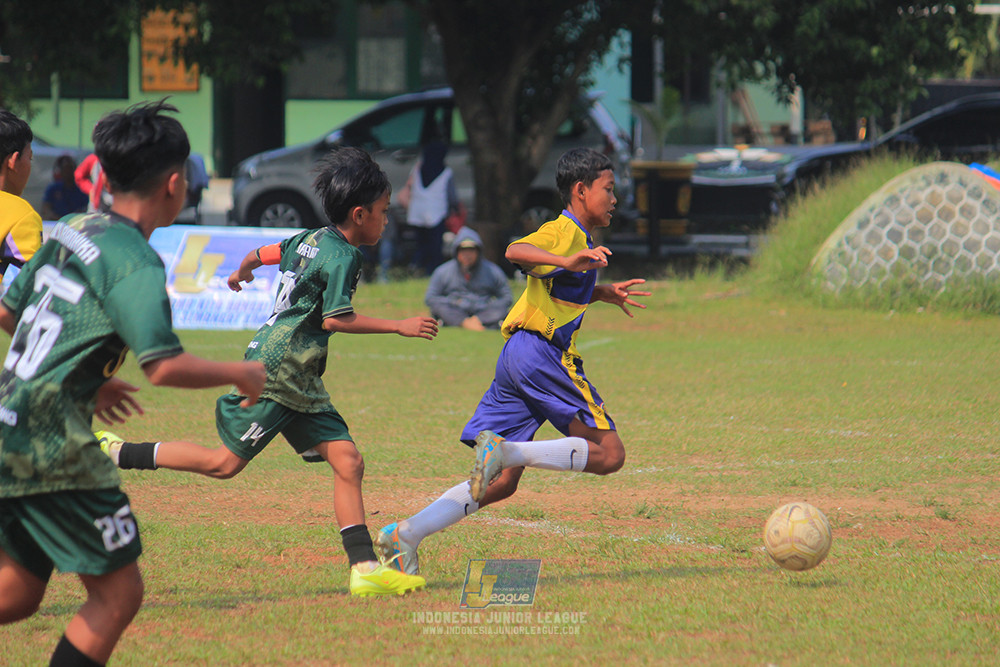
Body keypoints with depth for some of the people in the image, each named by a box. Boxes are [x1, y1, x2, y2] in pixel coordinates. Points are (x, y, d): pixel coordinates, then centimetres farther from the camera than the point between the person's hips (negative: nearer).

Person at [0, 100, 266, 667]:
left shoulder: (70, 232, 12)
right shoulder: (135, 263, -14)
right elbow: (164, 366, -22)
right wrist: (239, 374, -5)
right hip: (53, 445, -9)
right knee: (118, 594, 0)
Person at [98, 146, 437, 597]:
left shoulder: (311, 239, 13)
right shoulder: (342, 257, -14)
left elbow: (261, 254, 27)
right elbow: (335, 319, -22)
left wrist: (241, 272, 50)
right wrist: (400, 327, -17)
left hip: (301, 384, 10)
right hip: (273, 373, -10)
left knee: (348, 462, 1)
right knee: (226, 463, -6)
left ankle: (364, 568, -3)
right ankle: (115, 453, 4)